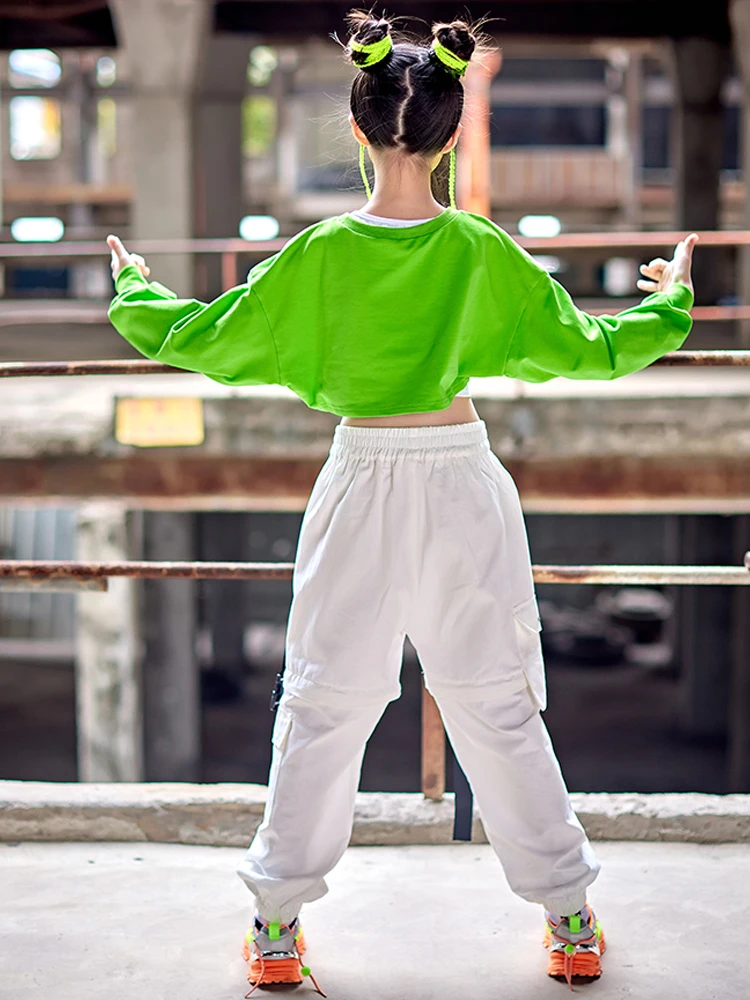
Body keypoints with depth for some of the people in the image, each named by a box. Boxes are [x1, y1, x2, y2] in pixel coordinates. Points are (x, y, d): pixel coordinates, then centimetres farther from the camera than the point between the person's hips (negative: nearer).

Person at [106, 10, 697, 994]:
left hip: (362, 481, -1)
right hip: (462, 481, 1)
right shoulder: (481, 250, -7)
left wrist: (133, 291, 21)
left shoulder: (322, 253, -8)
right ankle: (571, 919, 23)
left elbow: (202, 339, 1)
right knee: (496, 702, 12)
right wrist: (671, 300, 22)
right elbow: (587, 346, 3)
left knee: (324, 701, 12)